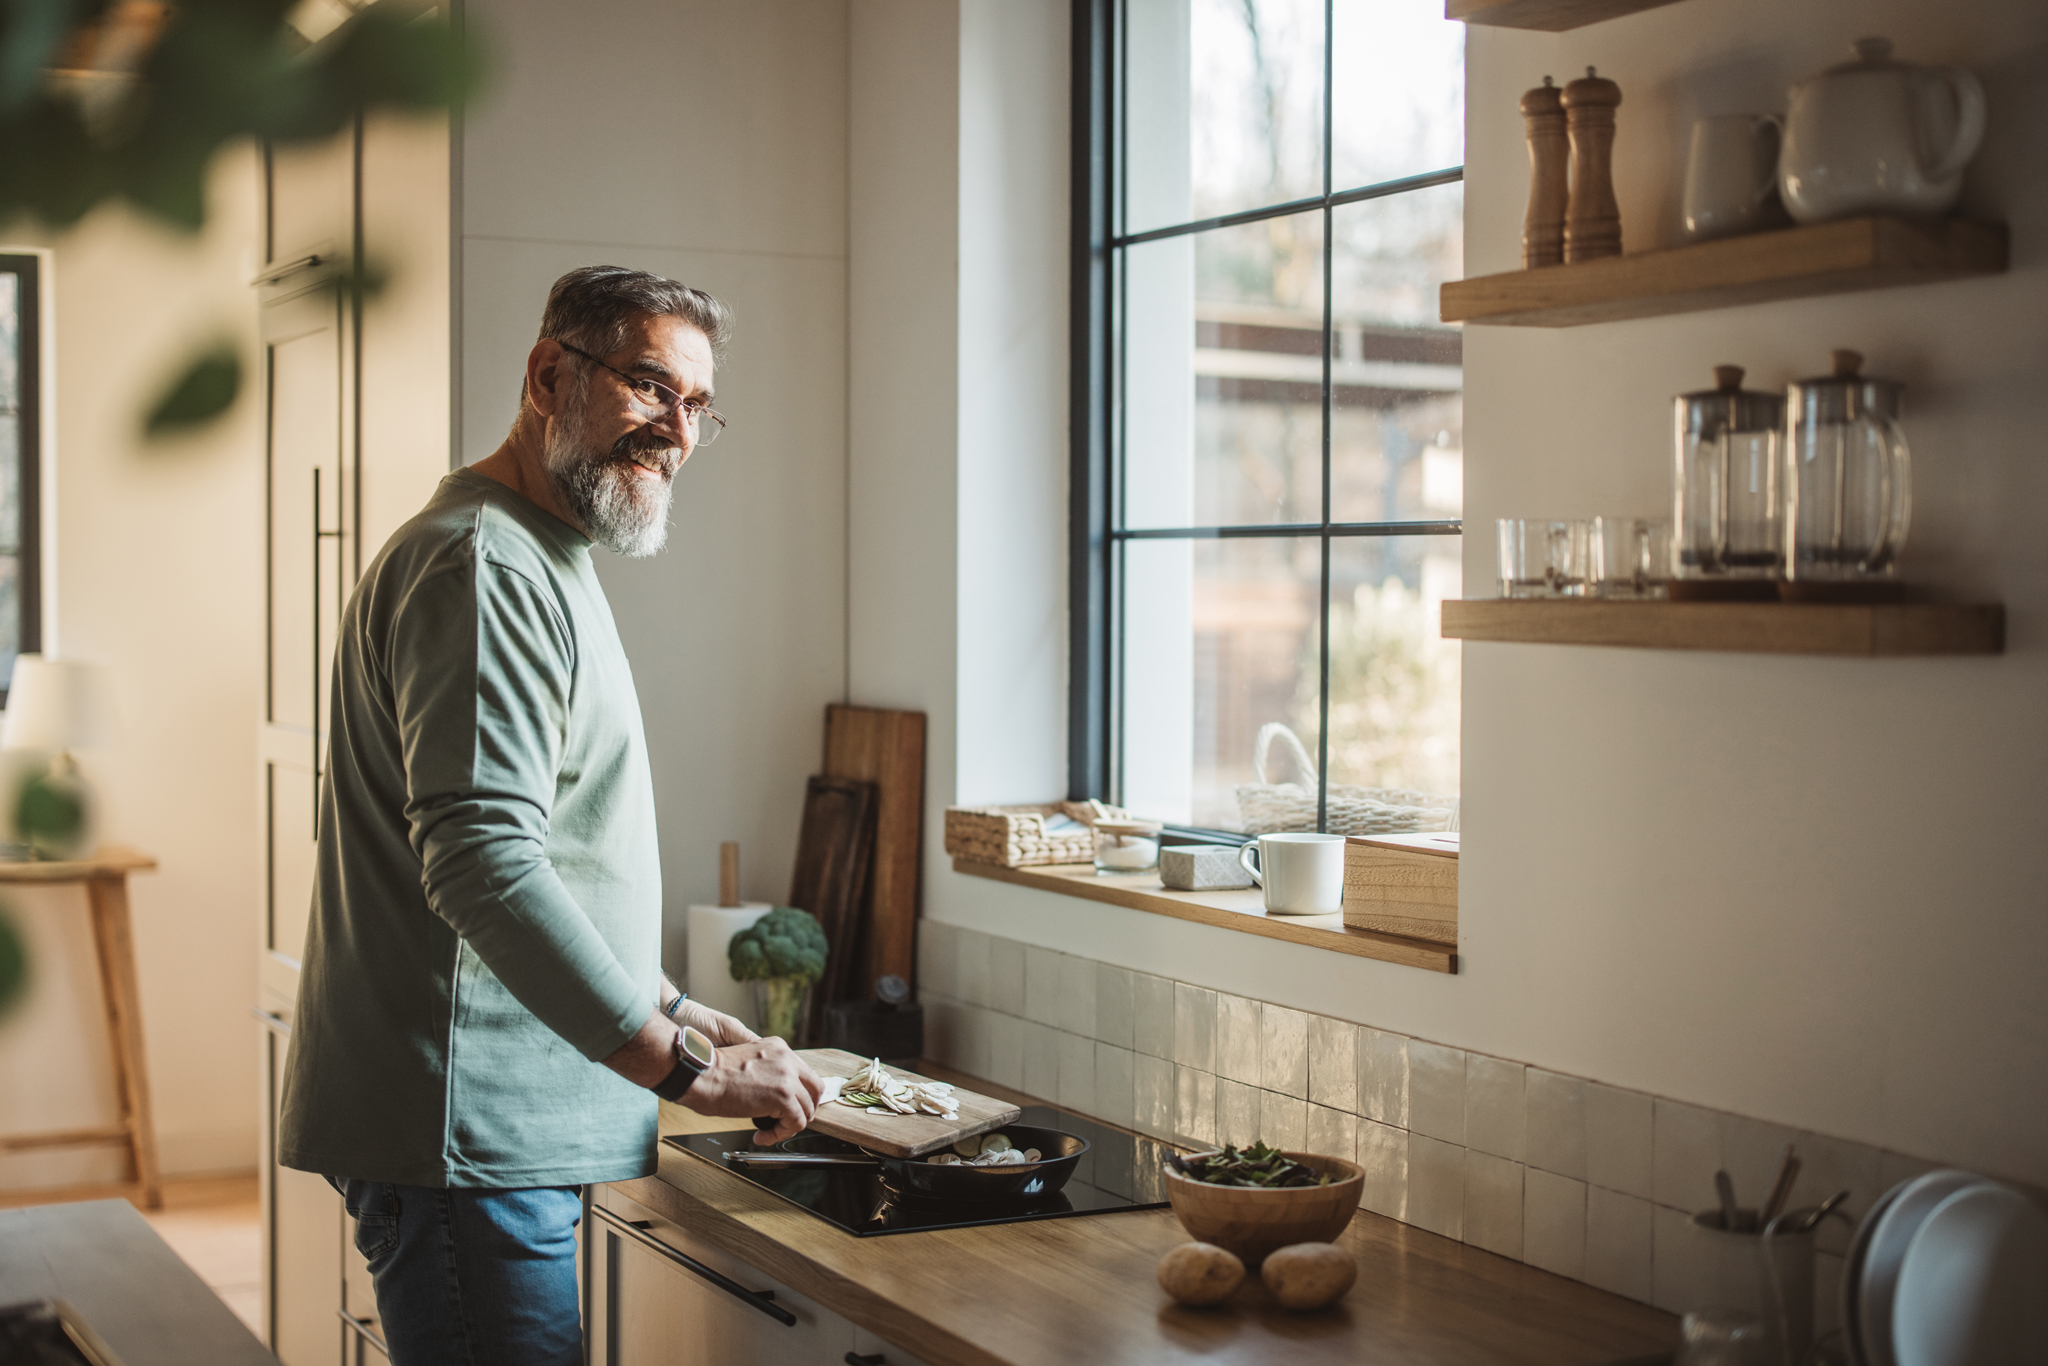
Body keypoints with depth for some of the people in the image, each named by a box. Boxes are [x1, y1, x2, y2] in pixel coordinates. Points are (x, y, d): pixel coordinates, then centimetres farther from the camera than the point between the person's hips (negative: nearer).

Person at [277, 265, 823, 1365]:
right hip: (468, 1142, -10)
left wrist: (670, 1010, 20)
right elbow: (482, 865, -25)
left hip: (525, 1137, 10)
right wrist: (686, 1068, -23)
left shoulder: (546, 565, 21)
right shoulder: (481, 568, -14)